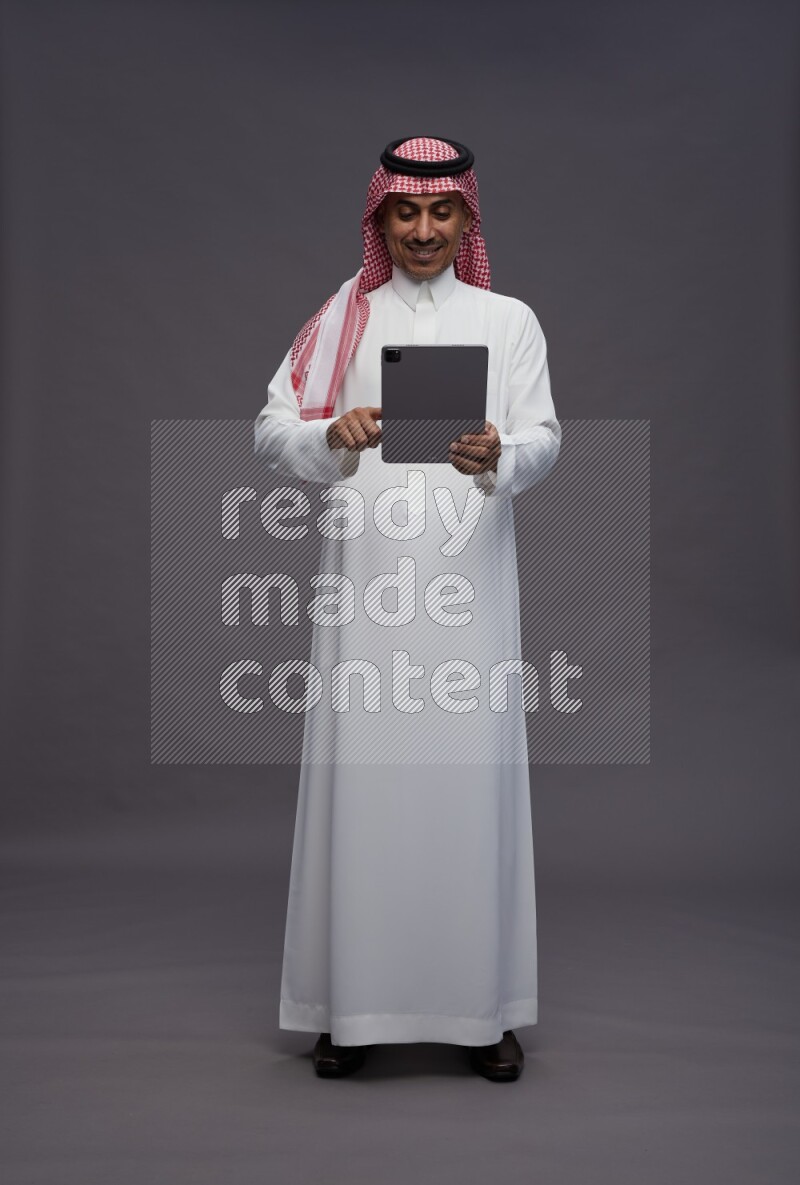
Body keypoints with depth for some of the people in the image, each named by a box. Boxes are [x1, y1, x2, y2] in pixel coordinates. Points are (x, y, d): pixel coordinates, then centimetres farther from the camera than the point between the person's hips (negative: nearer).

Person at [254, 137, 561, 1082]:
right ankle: (351, 1003, 12)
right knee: (360, 776, 0)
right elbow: (270, 430, 4)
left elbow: (544, 438, 0)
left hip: (468, 582, 0)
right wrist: (332, 436, -17)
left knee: (472, 778, -1)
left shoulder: (509, 321, 12)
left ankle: (483, 1006, 11)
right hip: (365, 581, 0)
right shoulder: (341, 318, 13)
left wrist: (500, 455, -23)